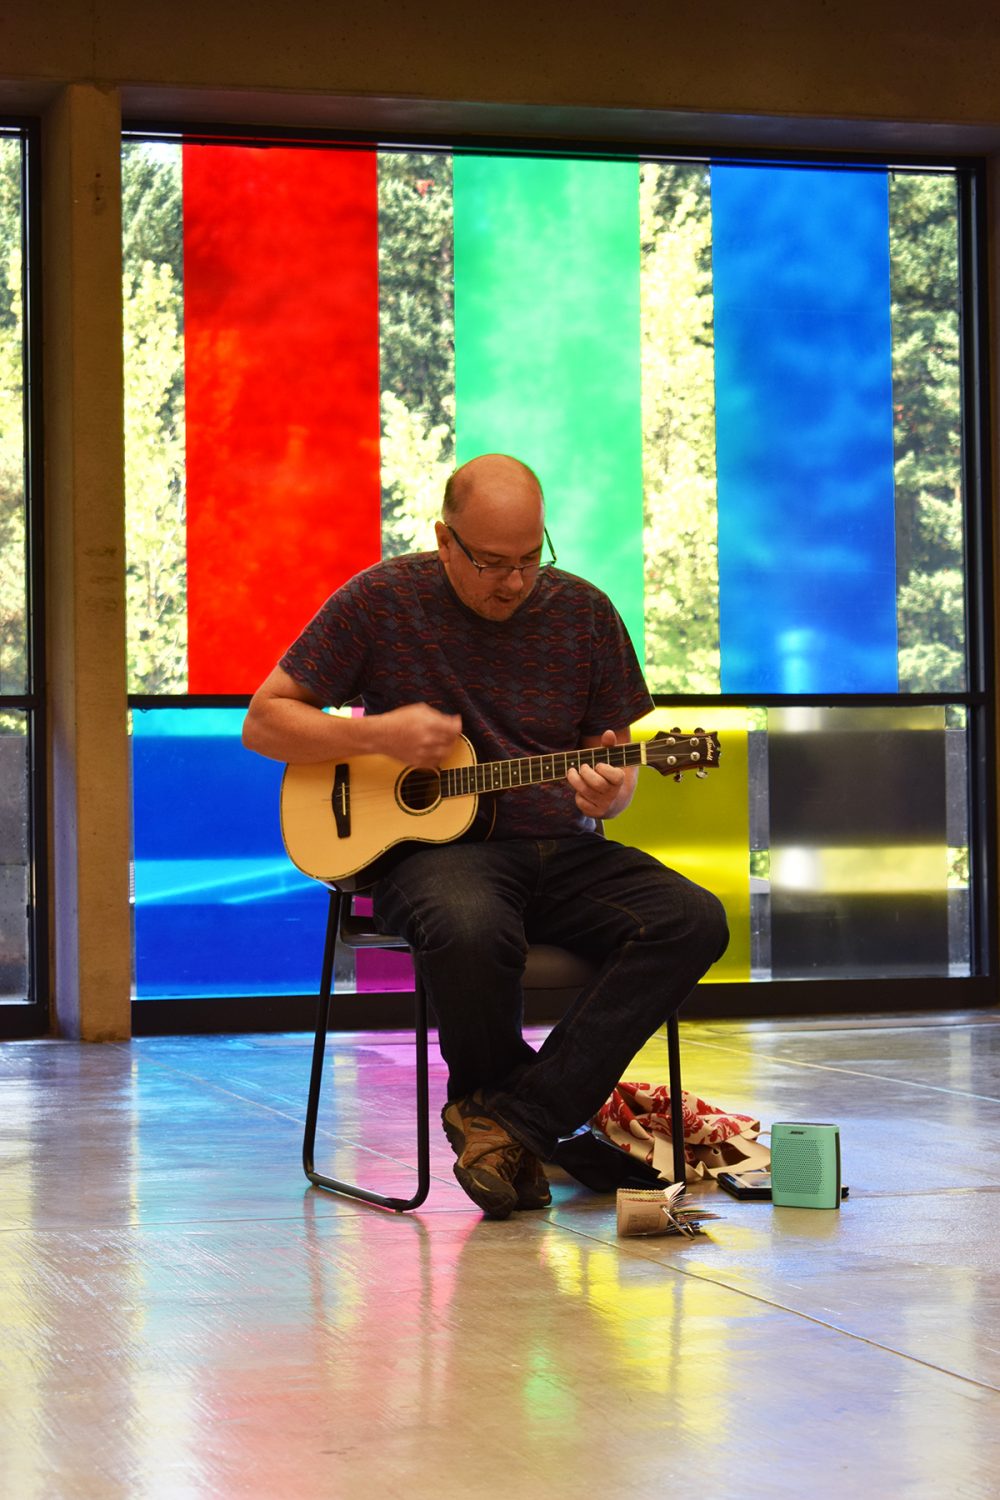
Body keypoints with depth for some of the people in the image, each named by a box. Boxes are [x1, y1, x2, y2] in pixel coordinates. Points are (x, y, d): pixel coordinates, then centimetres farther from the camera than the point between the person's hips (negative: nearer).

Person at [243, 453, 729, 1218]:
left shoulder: (583, 611, 7)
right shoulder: (384, 600, -1)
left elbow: (617, 771, 12)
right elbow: (264, 723, 1)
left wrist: (609, 792, -13)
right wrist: (376, 735, -15)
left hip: (561, 848, 4)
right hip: (432, 846, -4)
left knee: (695, 920, -24)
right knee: (469, 929, -40)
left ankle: (511, 1118, -24)